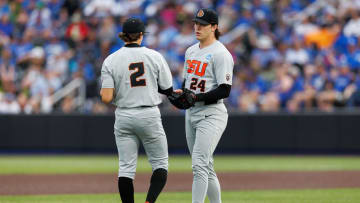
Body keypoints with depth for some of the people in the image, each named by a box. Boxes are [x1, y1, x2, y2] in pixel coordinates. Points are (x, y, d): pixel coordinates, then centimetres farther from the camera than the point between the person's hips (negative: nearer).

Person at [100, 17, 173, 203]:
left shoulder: (110, 60, -4)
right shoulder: (154, 56, -4)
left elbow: (106, 98, -10)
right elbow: (168, 90, 2)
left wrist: (102, 91, 13)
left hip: (124, 118, 1)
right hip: (149, 115, -1)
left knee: (126, 167, 6)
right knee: (160, 163, 8)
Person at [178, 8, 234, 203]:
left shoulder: (221, 54, -11)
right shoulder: (191, 51, 15)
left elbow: (224, 90, -15)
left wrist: (196, 97, -22)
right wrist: (180, 93, 2)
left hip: (211, 115, -9)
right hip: (191, 114, 9)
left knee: (199, 164, -18)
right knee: (206, 167, 12)